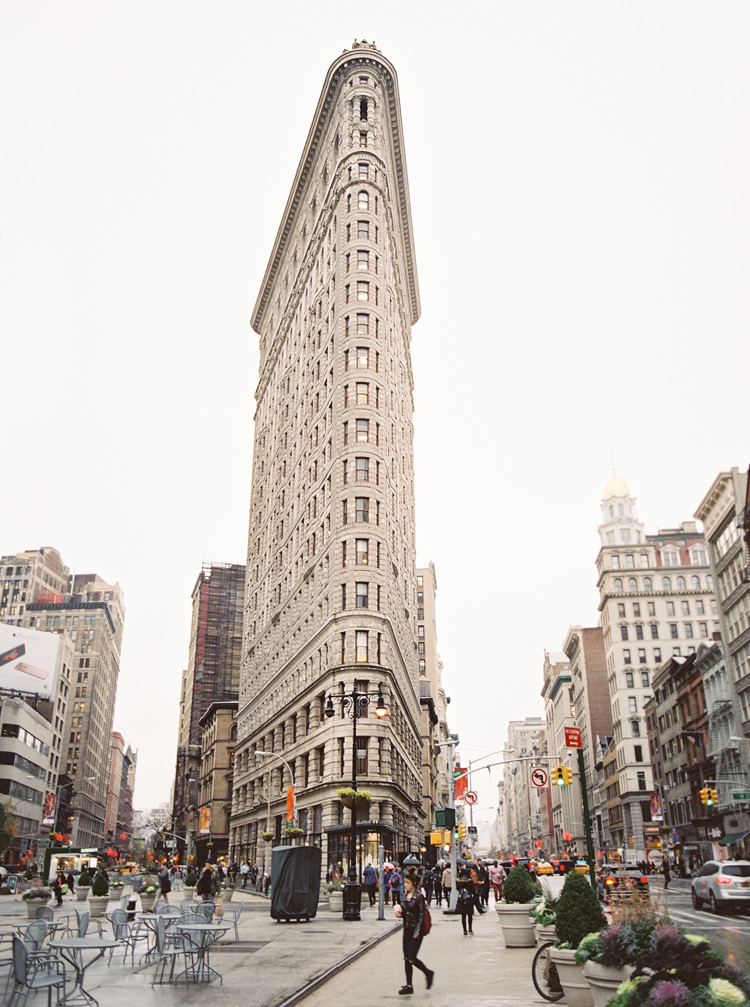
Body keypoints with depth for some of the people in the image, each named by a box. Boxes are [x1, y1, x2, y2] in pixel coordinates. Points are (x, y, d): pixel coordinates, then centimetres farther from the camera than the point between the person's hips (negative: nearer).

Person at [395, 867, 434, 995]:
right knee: (406, 958, 7)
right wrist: (399, 912, -4)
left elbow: (421, 916, -14)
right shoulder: (405, 895, 7)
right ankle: (409, 986, 16)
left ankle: (428, 973, 17)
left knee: (411, 958, -7)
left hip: (416, 930, -7)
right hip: (407, 929, 7)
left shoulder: (419, 896, -14)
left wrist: (416, 934, -16)